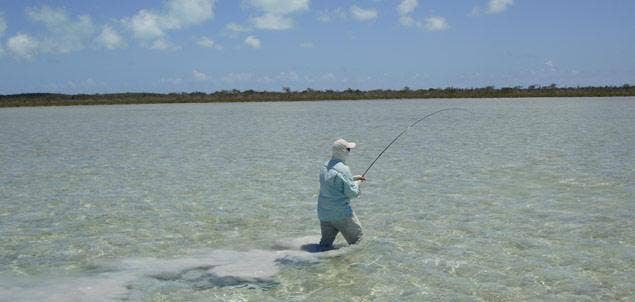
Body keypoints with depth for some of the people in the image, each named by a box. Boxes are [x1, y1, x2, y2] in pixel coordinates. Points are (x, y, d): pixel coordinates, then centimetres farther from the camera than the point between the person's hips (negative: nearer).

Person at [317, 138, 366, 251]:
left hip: (324, 213, 7)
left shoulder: (325, 166, 8)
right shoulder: (343, 169, -18)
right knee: (357, 241, 10)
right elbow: (352, 193, -16)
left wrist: (353, 178, 21)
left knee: (325, 244, 11)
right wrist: (357, 184, 4)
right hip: (341, 213, -7)